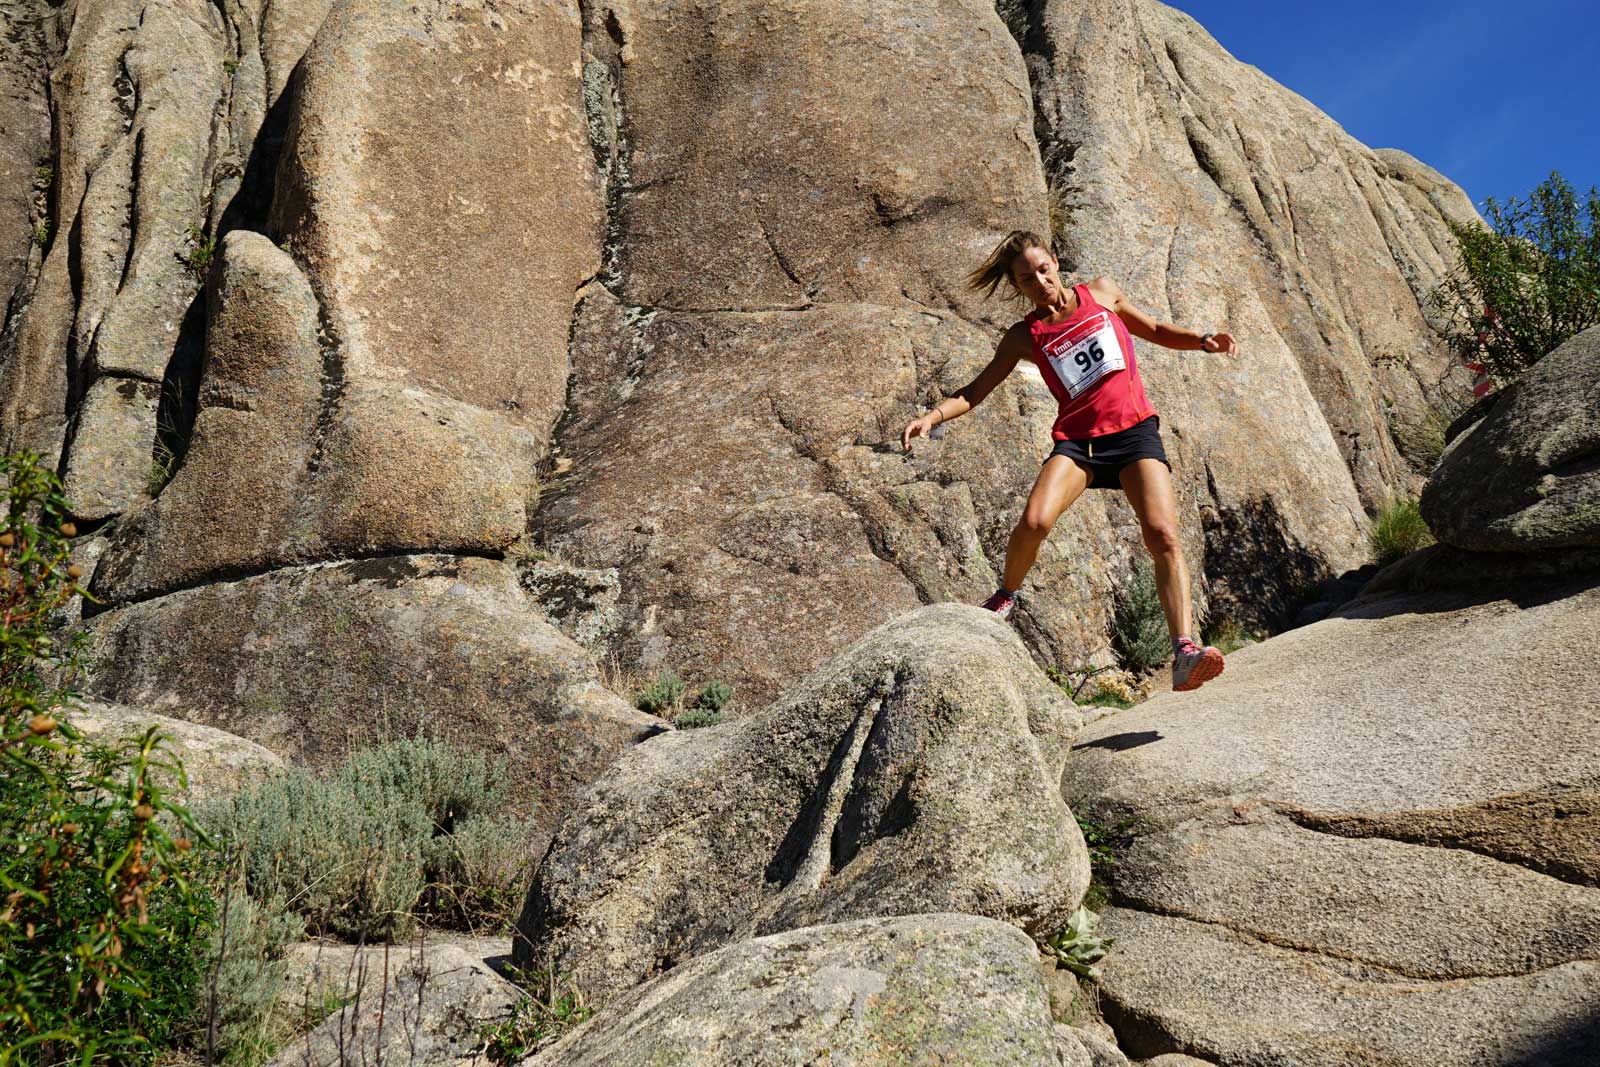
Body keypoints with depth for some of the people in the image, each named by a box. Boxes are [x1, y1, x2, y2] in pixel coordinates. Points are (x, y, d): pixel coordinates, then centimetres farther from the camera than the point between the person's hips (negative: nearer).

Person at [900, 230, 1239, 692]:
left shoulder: (1101, 292, 9)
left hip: (1134, 429, 1)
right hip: (1077, 438, -1)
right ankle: (1006, 596, 5)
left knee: (1163, 535, -19)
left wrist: (1203, 341, 6)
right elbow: (976, 391, 8)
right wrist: (933, 416, -9)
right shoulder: (1024, 337, 6)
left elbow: (1155, 331, 23)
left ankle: (1184, 652, -24)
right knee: (1034, 520, -26)